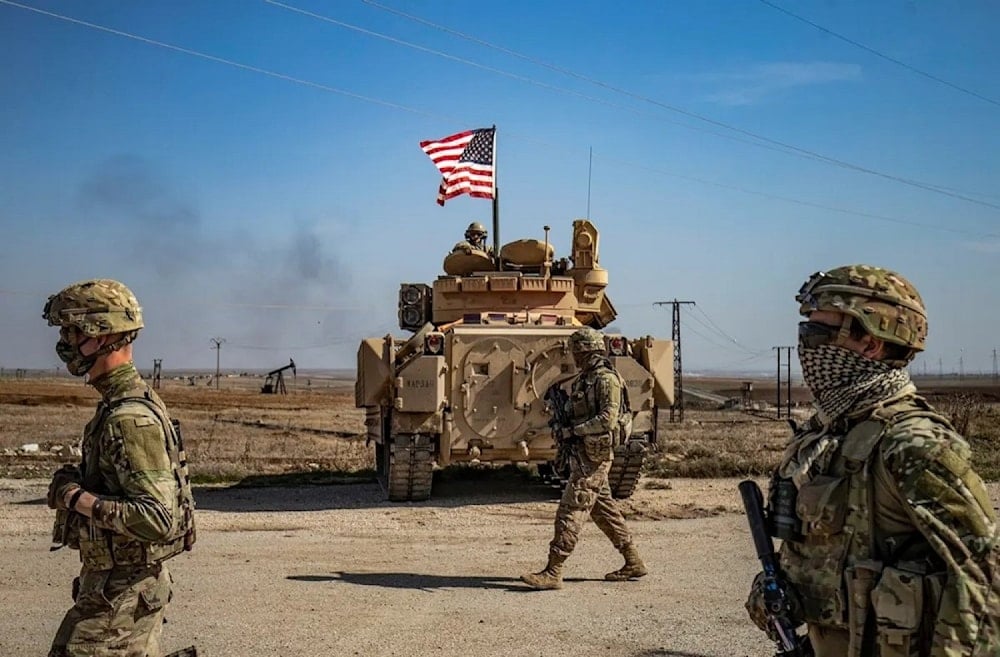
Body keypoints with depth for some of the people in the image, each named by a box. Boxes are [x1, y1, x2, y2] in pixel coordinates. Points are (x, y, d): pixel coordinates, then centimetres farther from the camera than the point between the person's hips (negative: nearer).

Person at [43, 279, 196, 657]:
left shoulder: (130, 418, -23)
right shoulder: (120, 404, 9)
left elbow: (158, 518, -29)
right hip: (129, 585, 10)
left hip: (121, 593, -10)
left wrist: (77, 498, -22)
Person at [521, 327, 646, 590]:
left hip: (594, 455, -10)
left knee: (571, 511, -10)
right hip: (582, 453, 10)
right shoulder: (584, 379, 15)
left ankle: (553, 572, -9)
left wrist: (576, 430, -18)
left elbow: (608, 419, -22)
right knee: (604, 509, 15)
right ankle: (633, 562, 24)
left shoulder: (606, 379, -14)